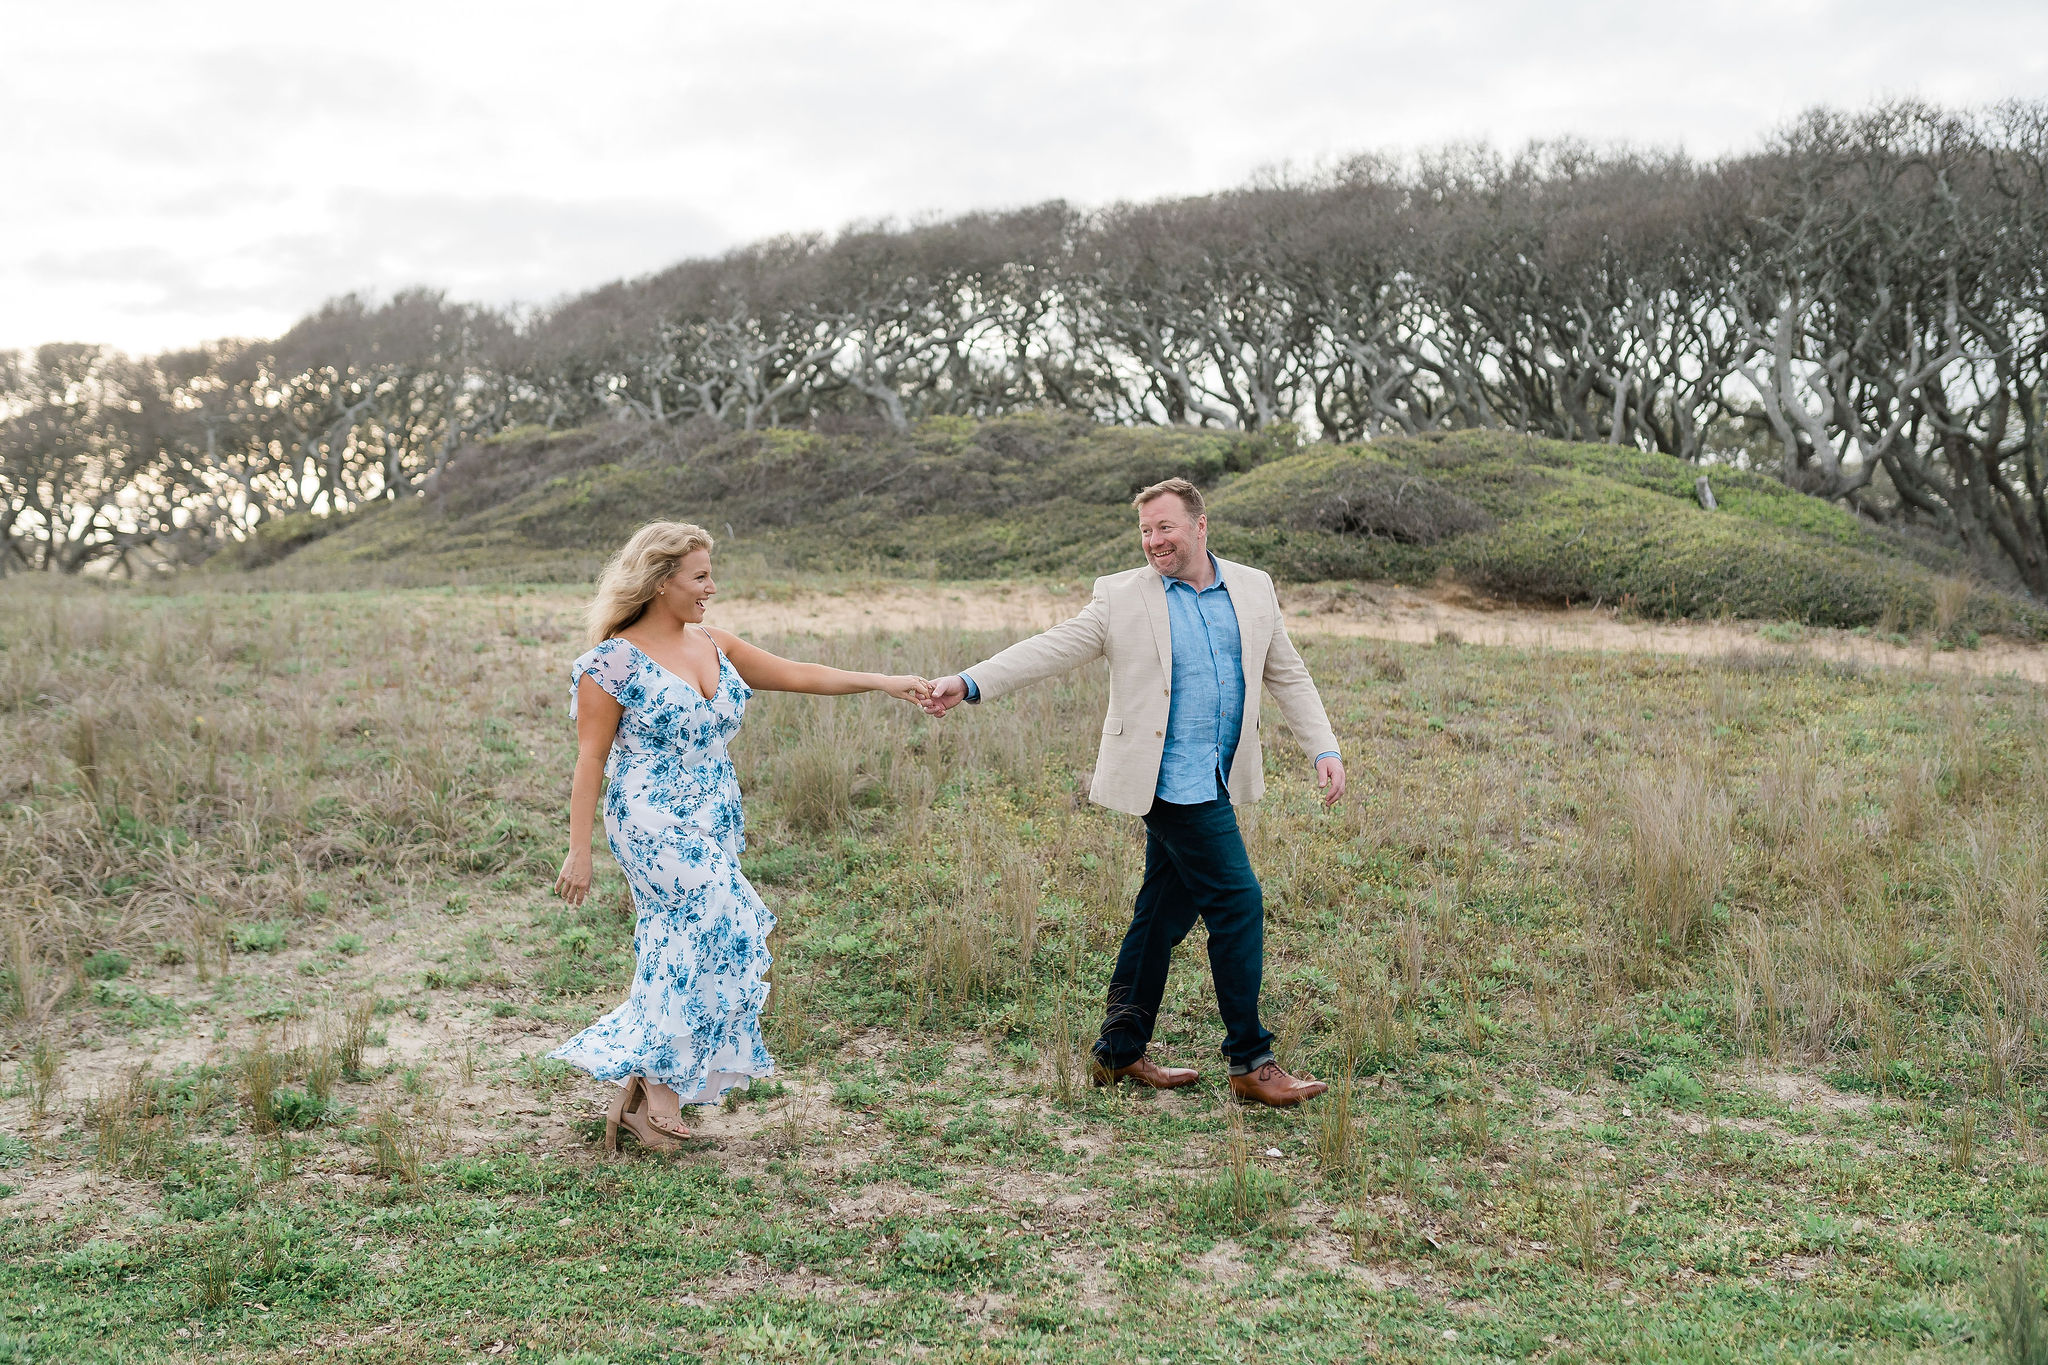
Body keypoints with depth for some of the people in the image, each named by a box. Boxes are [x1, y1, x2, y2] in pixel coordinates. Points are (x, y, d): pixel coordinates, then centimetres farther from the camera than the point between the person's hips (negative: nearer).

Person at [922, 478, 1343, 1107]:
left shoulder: (1253, 589, 9)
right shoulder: (1121, 596, -3)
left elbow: (1288, 676, 14)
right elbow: (1051, 649, -6)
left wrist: (1324, 750, 5)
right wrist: (969, 683, -18)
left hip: (1215, 783, 5)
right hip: (1172, 782, -5)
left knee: (1164, 912, 11)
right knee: (1237, 903, -10)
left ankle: (1119, 1053, 23)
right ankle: (1251, 1061, 1)